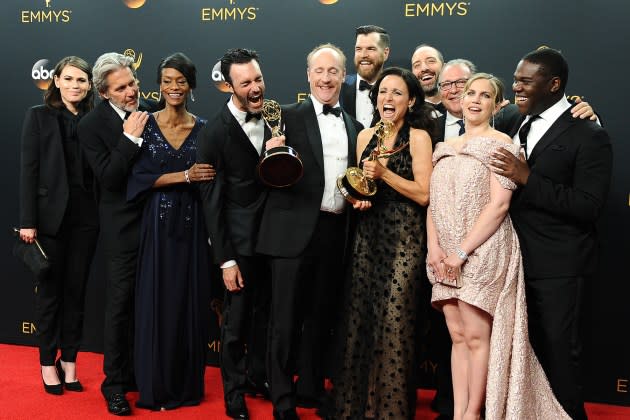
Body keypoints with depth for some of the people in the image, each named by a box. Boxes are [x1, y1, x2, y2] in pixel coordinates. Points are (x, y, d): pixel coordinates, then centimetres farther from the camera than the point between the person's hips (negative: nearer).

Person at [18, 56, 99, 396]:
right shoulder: (38, 116, -1)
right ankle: (48, 362, 20)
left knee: (76, 290, 10)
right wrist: (27, 221, -11)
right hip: (50, 215, -2)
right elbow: (28, 170, -6)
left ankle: (69, 360, 22)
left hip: (85, 217, 3)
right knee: (49, 290, 7)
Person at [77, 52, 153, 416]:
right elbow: (108, 178, -19)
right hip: (124, 226, -4)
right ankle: (115, 383, 16)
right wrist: (130, 138, -24)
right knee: (121, 303, 2)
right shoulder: (92, 124, -10)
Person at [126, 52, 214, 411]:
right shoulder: (146, 125, 1)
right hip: (158, 223, -1)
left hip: (193, 223, 1)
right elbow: (141, 177, -7)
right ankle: (156, 386, 16)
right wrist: (185, 175, -16)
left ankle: (188, 385, 19)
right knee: (157, 303, 3)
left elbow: (210, 180, 6)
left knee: (191, 301, 6)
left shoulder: (203, 128, 5)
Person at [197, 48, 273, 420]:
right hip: (240, 241, -5)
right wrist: (225, 259, -13)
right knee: (237, 319, 8)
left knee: (264, 313, 19)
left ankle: (258, 376, 39)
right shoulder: (215, 132, -14)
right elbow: (212, 200, -13)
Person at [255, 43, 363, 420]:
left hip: (336, 231, 5)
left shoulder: (355, 127, 13)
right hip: (295, 229, -5)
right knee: (287, 317, 3)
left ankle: (312, 387, 31)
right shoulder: (289, 116, -2)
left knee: (322, 315, 15)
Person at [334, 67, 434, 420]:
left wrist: (384, 173, -16)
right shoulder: (366, 136, 12)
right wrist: (358, 197, 1)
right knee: (361, 317, 6)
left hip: (403, 237, -5)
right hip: (368, 234, 5)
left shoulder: (418, 136, -5)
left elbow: (423, 193, -10)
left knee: (394, 321, -5)